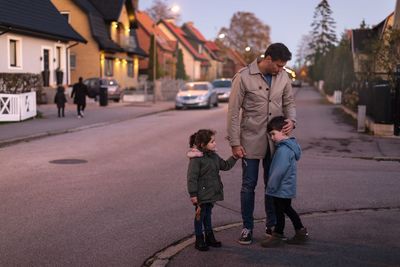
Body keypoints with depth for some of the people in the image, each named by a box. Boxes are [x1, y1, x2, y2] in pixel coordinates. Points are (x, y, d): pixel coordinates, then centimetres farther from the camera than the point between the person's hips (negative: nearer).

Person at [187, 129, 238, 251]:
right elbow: (192, 177, -20)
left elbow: (225, 166, 19)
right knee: (200, 216, 6)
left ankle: (209, 237, 30)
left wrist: (234, 158, 5)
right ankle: (199, 240, 17)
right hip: (201, 194, -7)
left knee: (208, 215, 19)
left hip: (212, 193, 7)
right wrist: (193, 194, -19)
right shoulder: (196, 159, -20)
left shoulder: (214, 156, 6)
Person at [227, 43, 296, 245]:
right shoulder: (244, 77, -13)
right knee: (249, 185, 5)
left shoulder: (283, 77, 1)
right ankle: (247, 228, 18)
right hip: (251, 140, -4)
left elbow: (289, 102, 13)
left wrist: (291, 120, -9)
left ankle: (272, 225, 26)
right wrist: (235, 143, -12)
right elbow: (233, 111, -10)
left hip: (274, 140, 4)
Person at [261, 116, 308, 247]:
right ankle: (301, 232, 30)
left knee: (279, 211, 4)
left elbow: (279, 171, -27)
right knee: (287, 209, 21)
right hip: (287, 187, 10)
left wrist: (271, 186, -17)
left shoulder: (283, 150, -25)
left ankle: (277, 236, 18)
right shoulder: (290, 145, 7)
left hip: (281, 189, -10)